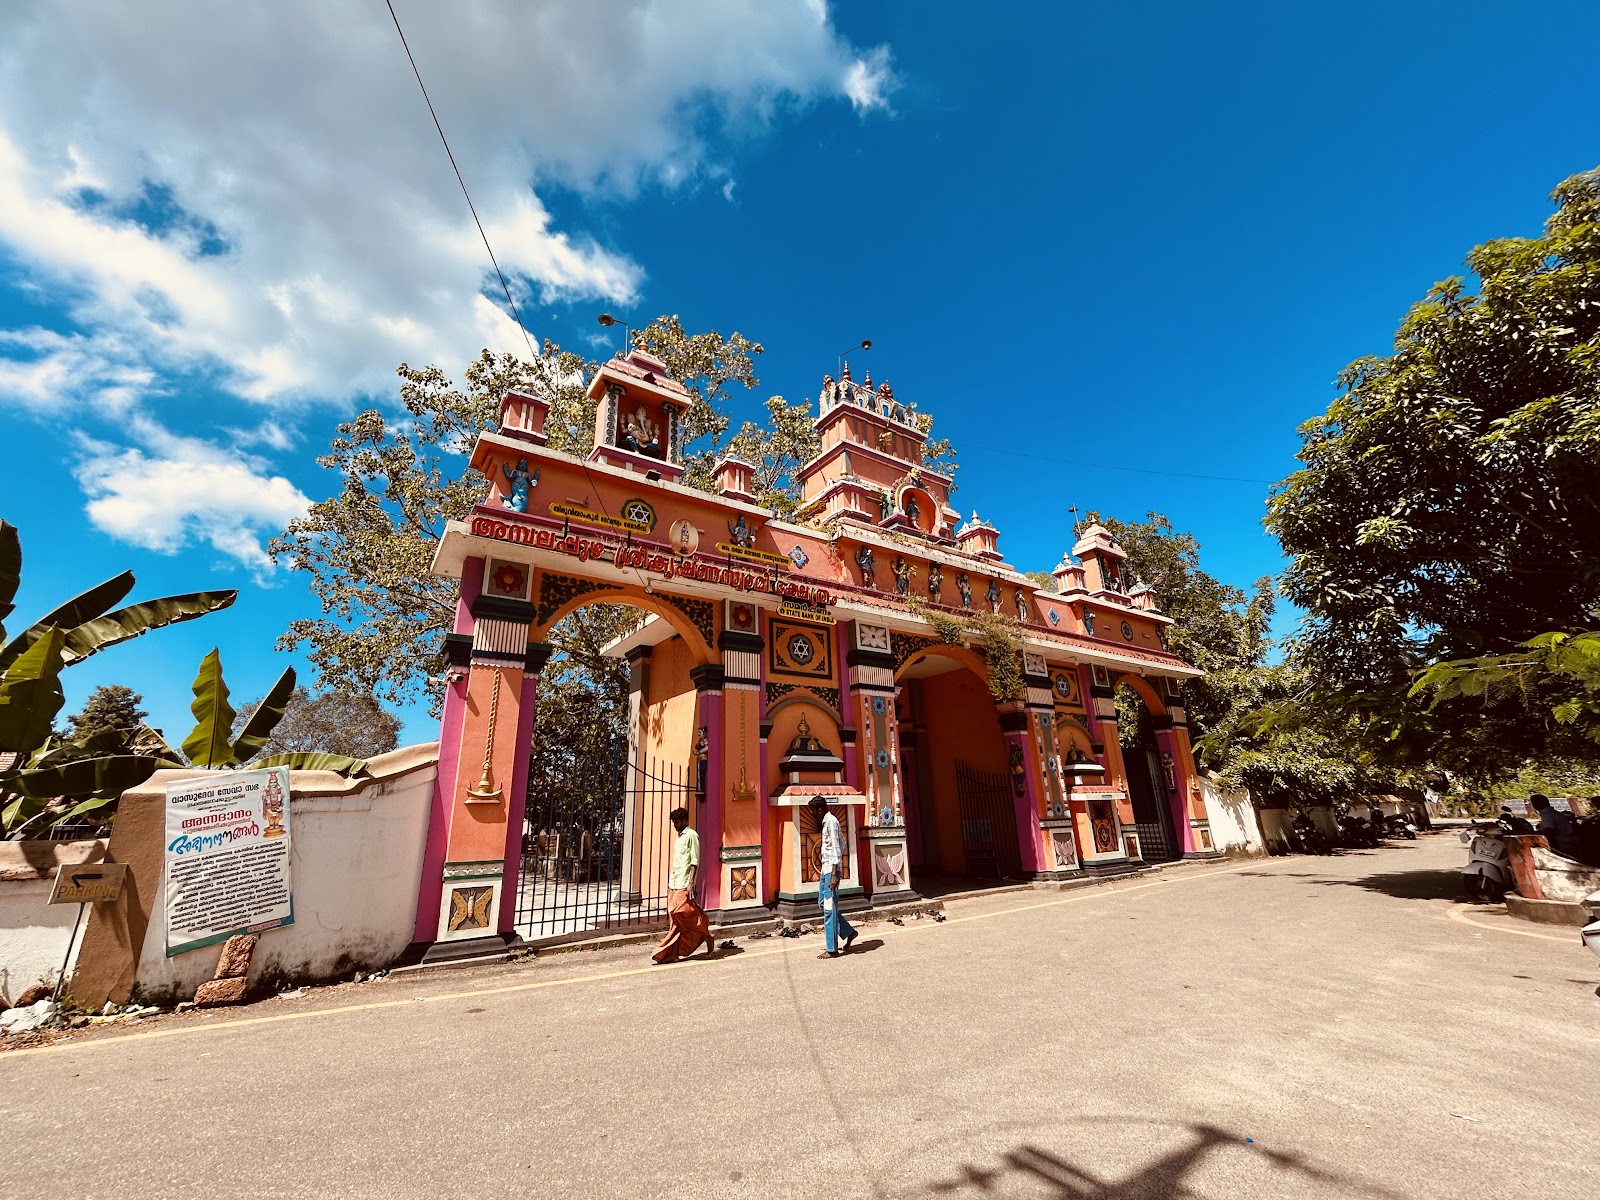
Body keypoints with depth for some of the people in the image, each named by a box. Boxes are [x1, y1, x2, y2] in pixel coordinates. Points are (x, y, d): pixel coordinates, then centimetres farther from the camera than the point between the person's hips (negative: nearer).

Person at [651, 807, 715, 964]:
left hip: (684, 884, -8)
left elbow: (695, 861, -13)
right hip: (674, 883, 8)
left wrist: (691, 883, -19)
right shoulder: (679, 837, 18)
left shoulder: (691, 835, -8)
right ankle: (673, 953, 8)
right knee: (675, 917, 6)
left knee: (683, 913, -9)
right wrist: (670, 883, 18)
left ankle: (707, 938, 8)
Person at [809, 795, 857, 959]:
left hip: (831, 870, -10)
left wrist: (833, 874, -22)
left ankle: (832, 950, 4)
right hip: (826, 868, 10)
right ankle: (849, 932, 23)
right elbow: (842, 843, 22)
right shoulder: (827, 821, 14)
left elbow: (836, 849, -19)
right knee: (823, 903, 14)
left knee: (829, 909, -4)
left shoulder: (830, 821, -15)